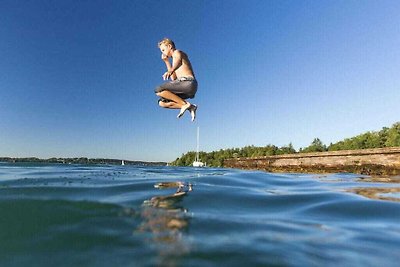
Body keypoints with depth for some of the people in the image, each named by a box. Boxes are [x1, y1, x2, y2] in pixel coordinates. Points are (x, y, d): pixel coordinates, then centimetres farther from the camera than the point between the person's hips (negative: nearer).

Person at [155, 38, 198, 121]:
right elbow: (174, 78, 25)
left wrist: (169, 72, -42)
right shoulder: (175, 59, 31)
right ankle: (190, 107, -6)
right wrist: (166, 61, 28)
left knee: (158, 90, -16)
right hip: (186, 86, 9)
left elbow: (178, 62, -20)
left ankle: (185, 104, -15)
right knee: (162, 103, 8)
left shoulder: (177, 52, 6)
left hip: (188, 82, -9)